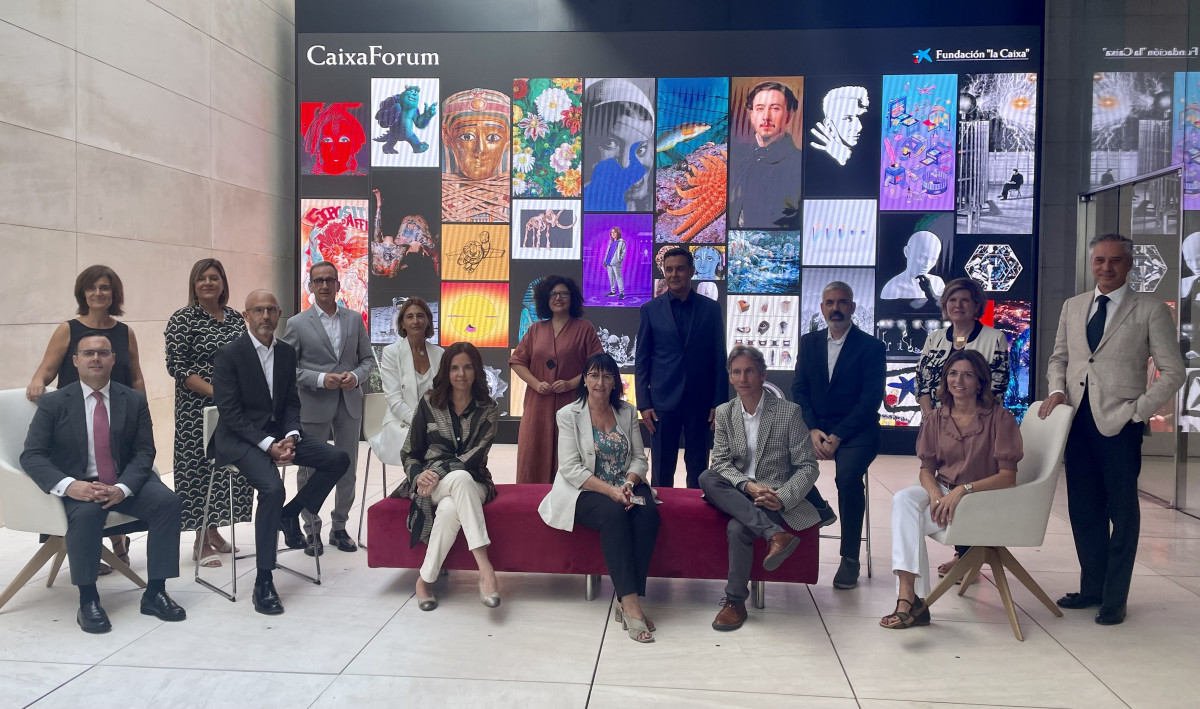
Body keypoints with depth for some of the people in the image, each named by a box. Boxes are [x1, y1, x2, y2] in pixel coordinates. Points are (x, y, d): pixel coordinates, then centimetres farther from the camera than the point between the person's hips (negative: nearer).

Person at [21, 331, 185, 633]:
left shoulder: (134, 400, 4)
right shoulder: (53, 403, 0)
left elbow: (144, 451, 0)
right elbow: (31, 455, -6)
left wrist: (123, 487, -20)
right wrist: (68, 485, -26)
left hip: (125, 484, 2)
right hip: (78, 487, -2)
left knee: (167, 501, -25)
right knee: (86, 513, -35)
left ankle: (155, 593, -15)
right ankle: (87, 601, -18)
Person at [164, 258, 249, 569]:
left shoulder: (235, 317, 10)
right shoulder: (183, 319, -5)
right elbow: (176, 367, -11)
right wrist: (215, 391, -17)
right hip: (197, 409, -5)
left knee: (229, 467, 8)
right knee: (199, 468, -2)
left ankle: (214, 531, 23)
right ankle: (201, 542, 8)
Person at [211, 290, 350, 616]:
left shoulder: (287, 352, 7)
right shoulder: (229, 354, -11)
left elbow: (291, 403, 9)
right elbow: (230, 412, -14)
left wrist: (290, 437, -10)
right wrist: (267, 445, -22)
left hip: (279, 432, 6)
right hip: (240, 439, -6)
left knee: (338, 459, -11)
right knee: (272, 488, -30)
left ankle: (290, 513, 10)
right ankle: (263, 582, -20)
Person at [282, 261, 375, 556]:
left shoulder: (355, 319, 7)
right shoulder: (297, 324, -2)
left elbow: (368, 358, 10)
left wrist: (356, 376, -11)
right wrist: (321, 379, -18)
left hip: (350, 404, 3)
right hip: (313, 407, -3)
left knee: (347, 469, 10)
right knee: (310, 470, 7)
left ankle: (339, 528, 26)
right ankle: (311, 531, 21)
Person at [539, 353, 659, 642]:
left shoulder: (627, 413, 11)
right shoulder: (569, 415, -1)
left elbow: (639, 458, 9)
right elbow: (571, 468, -9)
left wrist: (629, 483, -14)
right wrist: (609, 490, -21)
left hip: (624, 487, 4)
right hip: (584, 490, -3)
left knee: (648, 513, -29)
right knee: (614, 513, -35)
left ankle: (627, 600, -26)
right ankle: (630, 603, -34)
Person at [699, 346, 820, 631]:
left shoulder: (789, 412, -5)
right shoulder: (724, 413, 6)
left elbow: (808, 466, -6)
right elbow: (721, 462, -1)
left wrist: (783, 498, -22)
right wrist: (747, 485, -21)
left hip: (775, 497, -4)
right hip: (737, 494, 4)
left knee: (738, 528, -33)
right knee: (706, 478, -29)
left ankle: (735, 601, -16)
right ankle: (775, 534, -37)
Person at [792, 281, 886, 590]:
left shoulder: (871, 347, -2)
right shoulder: (809, 342, 11)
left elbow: (871, 401, -9)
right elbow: (799, 390, 5)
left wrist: (837, 437, -19)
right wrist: (813, 430, -12)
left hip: (855, 431, -3)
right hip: (815, 427, 4)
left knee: (847, 475, -32)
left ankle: (850, 558, -15)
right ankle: (817, 508, 1)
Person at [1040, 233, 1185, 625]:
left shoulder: (1151, 310, -3)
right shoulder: (1073, 306, 11)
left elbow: (1172, 372, -4)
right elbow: (1059, 356, 18)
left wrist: (1138, 410, -11)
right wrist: (1057, 390, 0)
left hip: (1119, 424, -4)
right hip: (1077, 420, 4)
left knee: (1122, 512, 6)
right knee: (1083, 510, 12)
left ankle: (1114, 599, 17)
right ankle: (1091, 587, 26)